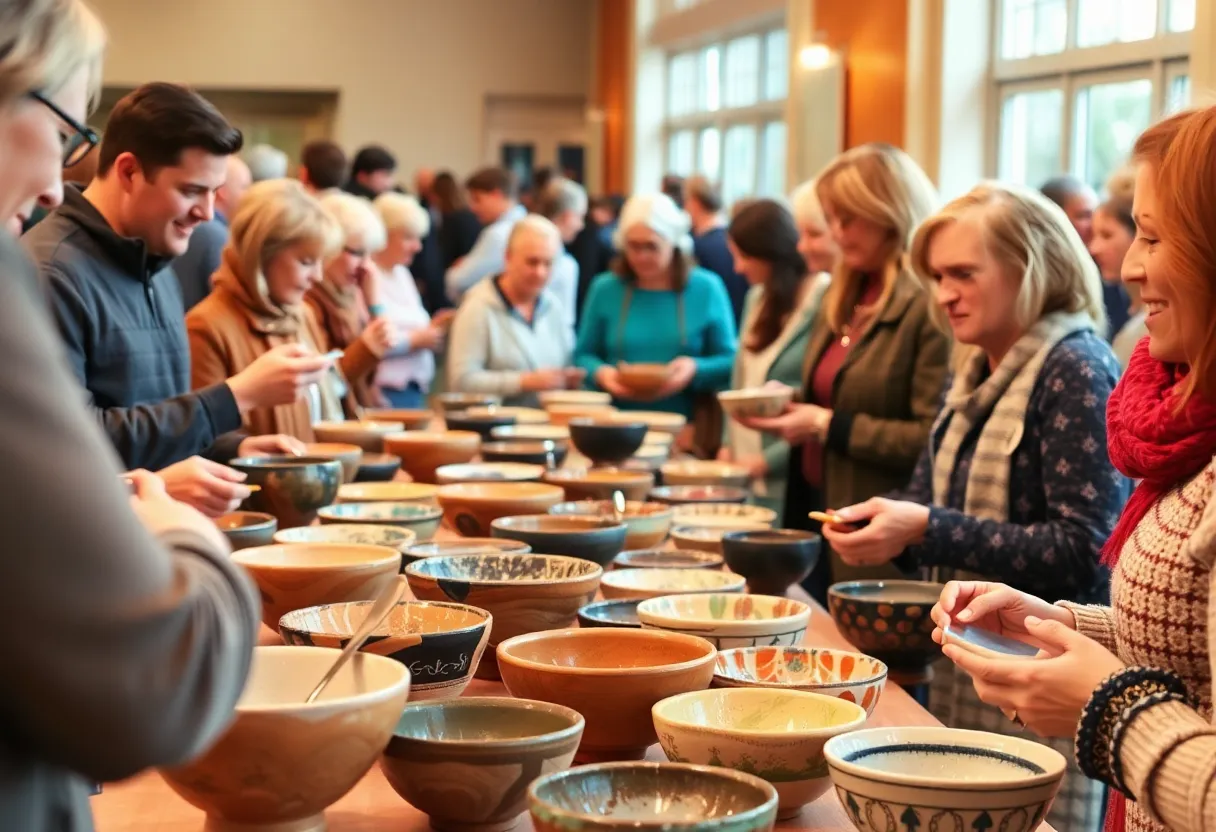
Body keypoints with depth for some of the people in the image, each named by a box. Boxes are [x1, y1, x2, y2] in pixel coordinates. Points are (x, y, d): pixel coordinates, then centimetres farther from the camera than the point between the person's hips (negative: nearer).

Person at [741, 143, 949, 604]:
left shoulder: (930, 308, -14)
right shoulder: (842, 300, 13)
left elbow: (933, 440, -20)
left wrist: (830, 426, -17)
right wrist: (788, 411, 5)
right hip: (814, 511, 8)